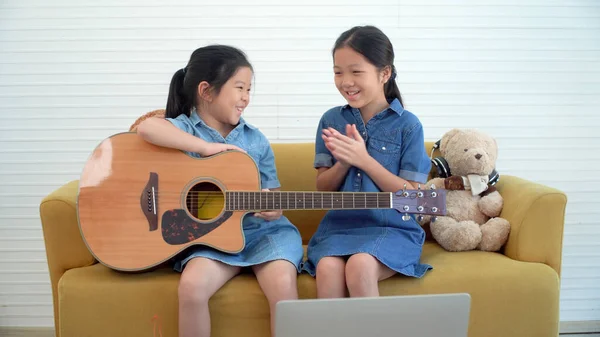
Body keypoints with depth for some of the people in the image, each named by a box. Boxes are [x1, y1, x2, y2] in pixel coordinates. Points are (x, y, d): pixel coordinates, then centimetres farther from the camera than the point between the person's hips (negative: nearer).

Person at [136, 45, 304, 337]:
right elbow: (147, 128, -25)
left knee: (282, 283, -26)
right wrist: (206, 147, -23)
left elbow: (273, 194, 12)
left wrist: (274, 208, -13)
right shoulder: (185, 127, -1)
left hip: (260, 230, 2)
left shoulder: (256, 140, 8)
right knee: (192, 285, -28)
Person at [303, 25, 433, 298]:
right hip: (339, 226, 2)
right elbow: (322, 188, 8)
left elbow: (412, 196, -5)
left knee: (359, 266, -32)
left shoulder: (408, 125, -4)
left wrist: (364, 159, -16)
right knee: (328, 268, -30)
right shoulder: (331, 120, 5)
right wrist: (344, 162, -14)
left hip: (392, 228, -2)